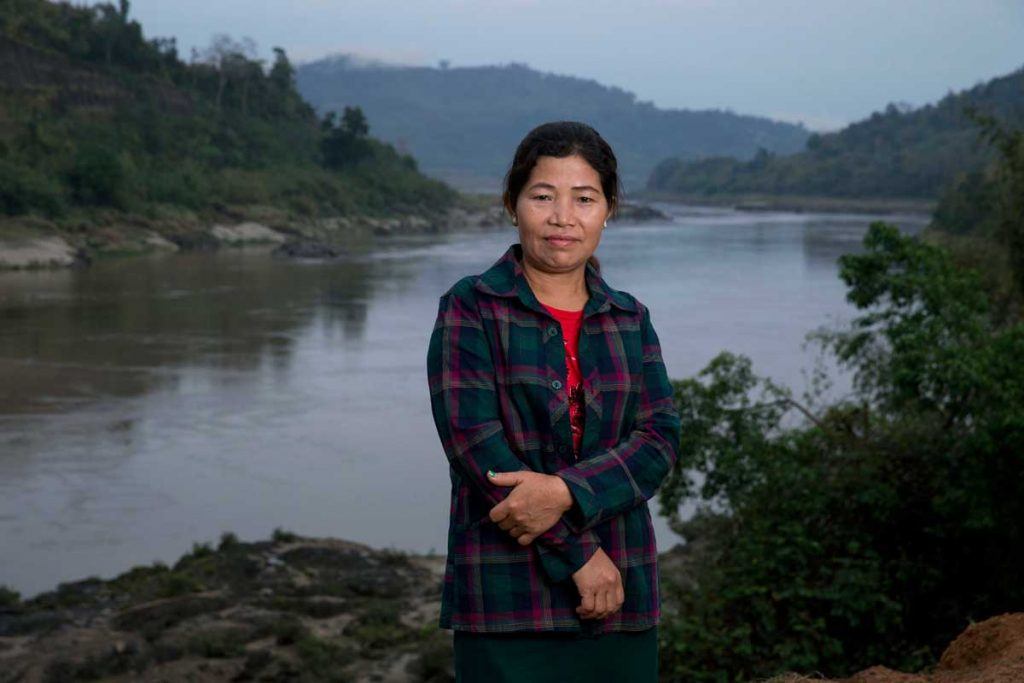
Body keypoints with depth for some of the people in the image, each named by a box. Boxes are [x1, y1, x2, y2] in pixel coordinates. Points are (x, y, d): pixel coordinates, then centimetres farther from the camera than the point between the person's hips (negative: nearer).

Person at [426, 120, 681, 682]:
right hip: (506, 596, -4)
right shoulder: (470, 309, 0)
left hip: (620, 595, 4)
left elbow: (660, 439, 0)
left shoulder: (631, 320, 11)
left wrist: (565, 492, -18)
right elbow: (474, 443, -10)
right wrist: (577, 553, -13)